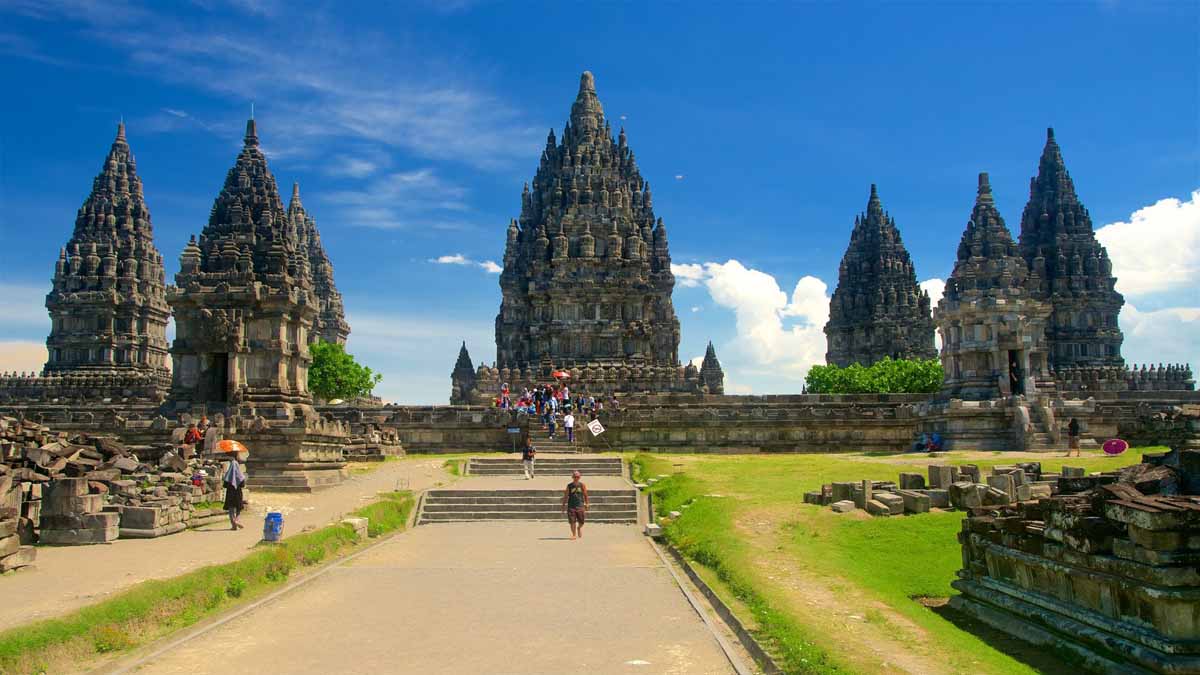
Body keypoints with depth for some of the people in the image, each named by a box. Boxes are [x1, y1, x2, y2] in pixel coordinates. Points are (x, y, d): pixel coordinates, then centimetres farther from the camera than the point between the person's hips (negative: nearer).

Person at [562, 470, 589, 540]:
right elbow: (565, 496, 5)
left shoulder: (582, 485, 3)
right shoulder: (569, 486, 2)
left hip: (580, 506, 0)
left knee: (581, 522, 4)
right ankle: (574, 535, 10)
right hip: (571, 506, 0)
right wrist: (563, 505, 4)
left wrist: (586, 504, 5)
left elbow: (585, 495, 8)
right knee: (572, 522, -4)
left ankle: (579, 528, 37)